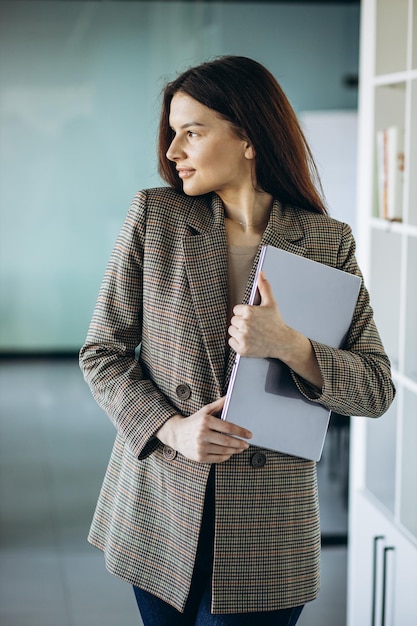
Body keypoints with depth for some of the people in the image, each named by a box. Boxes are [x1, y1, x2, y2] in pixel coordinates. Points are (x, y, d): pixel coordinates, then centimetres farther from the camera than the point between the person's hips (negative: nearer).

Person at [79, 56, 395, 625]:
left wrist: (289, 346, -22)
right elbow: (102, 352, 0)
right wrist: (172, 428, -15)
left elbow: (378, 389, -5)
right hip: (158, 510, 1)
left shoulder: (328, 241, -4)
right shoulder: (154, 216, -2)